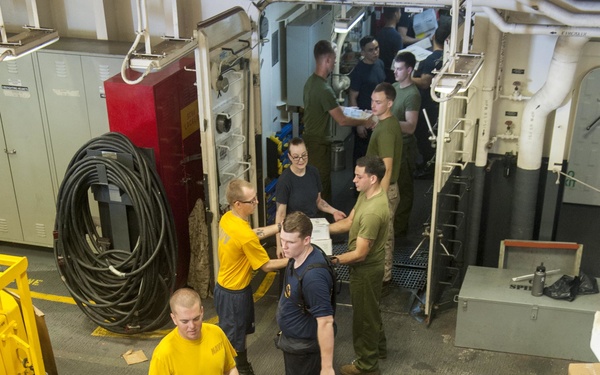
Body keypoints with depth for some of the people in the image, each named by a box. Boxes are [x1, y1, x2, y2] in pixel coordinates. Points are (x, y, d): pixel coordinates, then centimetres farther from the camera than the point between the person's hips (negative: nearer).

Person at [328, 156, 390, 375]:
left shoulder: (373, 212, -34)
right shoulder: (367, 195, -3)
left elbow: (360, 254, -30)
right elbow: (349, 222, 8)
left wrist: (332, 260, -24)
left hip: (366, 269, -10)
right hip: (368, 266, 10)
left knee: (363, 316, 8)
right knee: (370, 310, 27)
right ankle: (378, 348, 48)